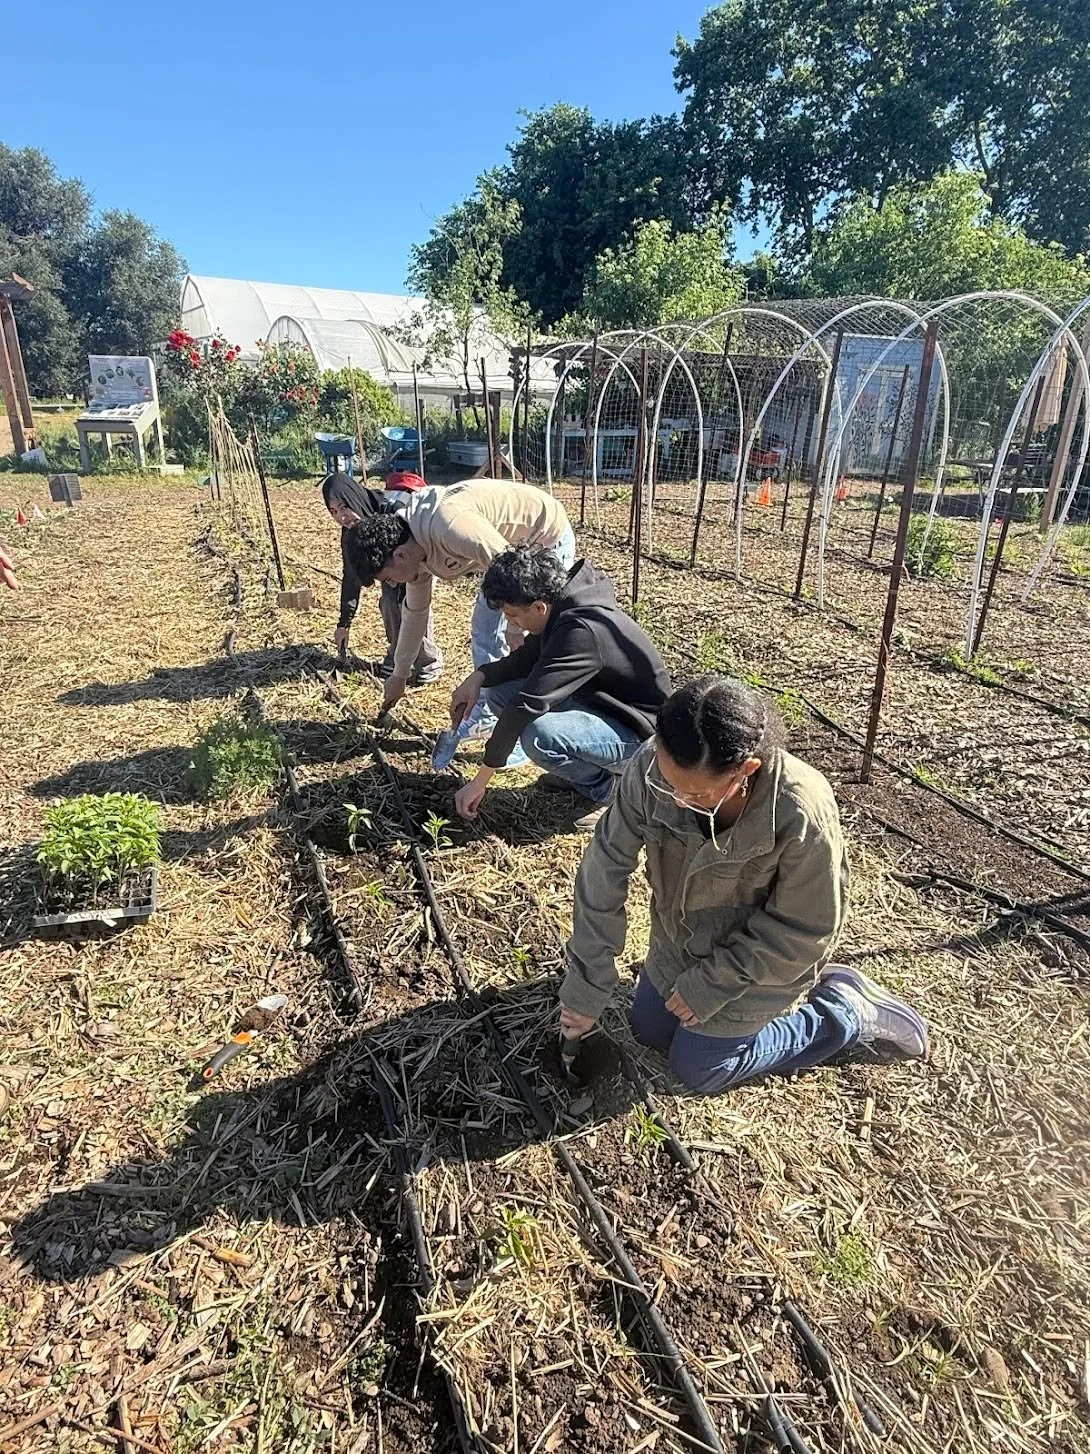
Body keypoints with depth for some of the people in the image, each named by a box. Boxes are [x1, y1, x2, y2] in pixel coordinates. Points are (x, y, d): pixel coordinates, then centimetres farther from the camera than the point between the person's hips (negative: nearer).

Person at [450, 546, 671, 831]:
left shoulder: (582, 632, -32)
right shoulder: (561, 608, -5)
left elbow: (528, 705, -31)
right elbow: (526, 658, 11)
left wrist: (481, 781, -27)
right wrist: (479, 677, -8)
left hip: (638, 735, -9)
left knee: (540, 735, -36)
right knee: (501, 689, 1)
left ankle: (604, 789, -6)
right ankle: (582, 767, 10)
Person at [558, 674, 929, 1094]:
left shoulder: (802, 814, -40)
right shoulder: (652, 767, -30)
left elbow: (805, 930, -23)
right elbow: (605, 868, -20)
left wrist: (714, 983, -17)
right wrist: (586, 984, -14)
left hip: (756, 961, -5)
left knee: (698, 1068, 8)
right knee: (648, 1030, 21)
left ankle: (847, 1013, 20)